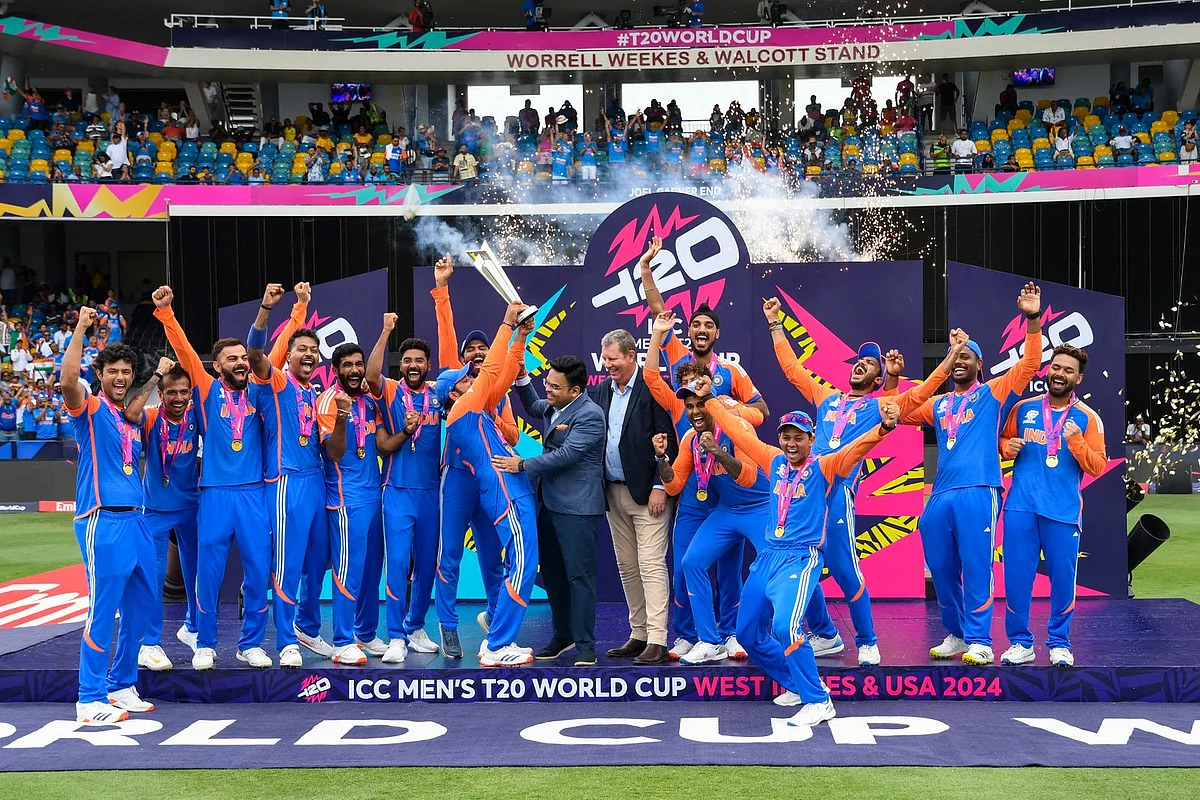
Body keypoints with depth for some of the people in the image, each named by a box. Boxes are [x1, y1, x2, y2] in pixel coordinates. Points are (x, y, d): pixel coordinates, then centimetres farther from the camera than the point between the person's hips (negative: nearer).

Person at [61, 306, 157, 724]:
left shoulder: (133, 419, 18)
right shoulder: (90, 408, -3)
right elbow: (68, 380, -25)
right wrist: (81, 328, -23)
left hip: (134, 518, 8)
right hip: (103, 521, -8)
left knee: (141, 603, 12)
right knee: (103, 609, -9)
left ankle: (122, 686, 24)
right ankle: (90, 699, -5)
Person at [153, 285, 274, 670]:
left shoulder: (257, 392, 10)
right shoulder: (208, 390, 4)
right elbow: (184, 350, -4)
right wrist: (165, 312, -12)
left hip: (254, 492, 2)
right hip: (215, 492, -2)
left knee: (258, 570, 2)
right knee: (209, 570, 2)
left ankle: (251, 644, 14)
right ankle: (205, 644, 15)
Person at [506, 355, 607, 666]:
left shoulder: (590, 415, -16)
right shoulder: (553, 406, 10)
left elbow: (567, 455, -23)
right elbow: (532, 408, 33)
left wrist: (523, 465, -18)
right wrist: (521, 379, 16)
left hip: (577, 508, -9)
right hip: (549, 503, 9)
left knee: (579, 576, -5)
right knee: (552, 573, 15)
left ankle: (585, 646, 1)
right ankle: (562, 635, 28)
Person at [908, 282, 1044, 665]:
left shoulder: (992, 392, 9)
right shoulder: (938, 404, 23)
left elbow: (1029, 364, -2)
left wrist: (1032, 320, -13)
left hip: (978, 492, -6)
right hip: (940, 495, 6)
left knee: (975, 568, -9)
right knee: (942, 570, 7)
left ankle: (979, 642, -7)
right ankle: (956, 635, 20)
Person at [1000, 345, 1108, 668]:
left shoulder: (1087, 418, 3)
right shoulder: (1023, 408, 9)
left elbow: (1097, 467, -1)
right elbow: (1004, 440, 20)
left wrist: (1076, 441, -17)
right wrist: (1007, 446, -3)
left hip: (1063, 511, -1)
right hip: (1021, 506, 1)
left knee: (1062, 578, 3)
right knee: (1016, 575, 1)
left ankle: (1059, 644, 18)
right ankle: (1020, 642, 13)